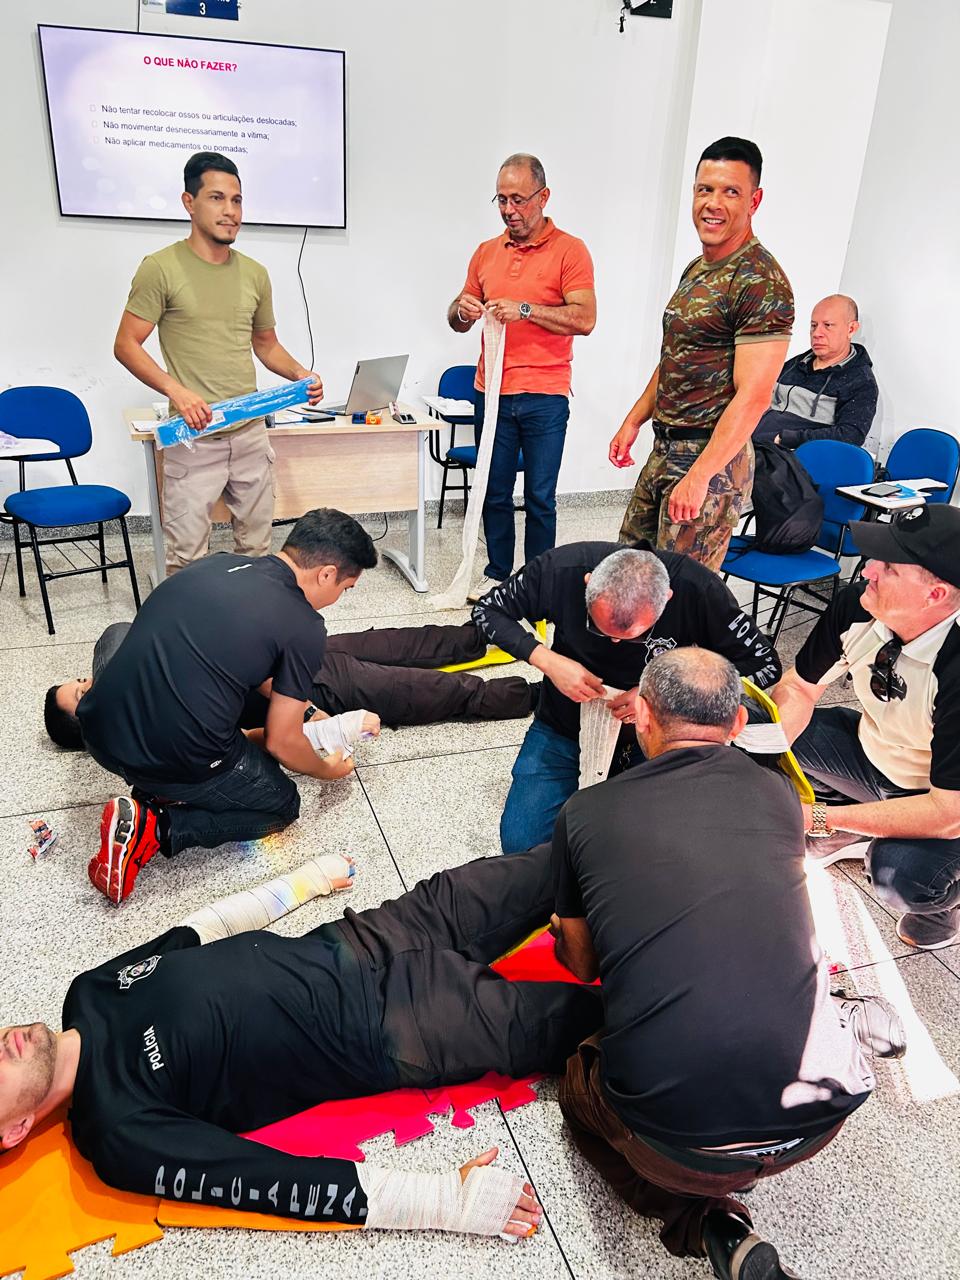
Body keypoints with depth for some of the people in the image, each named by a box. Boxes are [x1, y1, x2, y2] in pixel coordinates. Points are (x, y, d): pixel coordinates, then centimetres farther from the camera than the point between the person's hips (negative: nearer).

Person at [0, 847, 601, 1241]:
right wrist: (451, 1199, -24)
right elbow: (286, 1184, -21)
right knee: (551, 1020, -5)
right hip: (395, 1033, -5)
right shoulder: (121, 1133, -17)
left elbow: (200, 929, 13)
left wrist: (305, 880, 18)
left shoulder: (92, 991, 0)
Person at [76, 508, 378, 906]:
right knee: (282, 805, 22)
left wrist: (299, 704, 37)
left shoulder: (216, 563, 11)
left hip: (99, 732, 6)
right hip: (177, 763, -6)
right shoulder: (304, 627, -8)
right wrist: (327, 770, 22)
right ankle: (155, 828, 0)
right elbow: (281, 742, 0)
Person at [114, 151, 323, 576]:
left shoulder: (254, 273, 11)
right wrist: (176, 390, -20)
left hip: (251, 433, 5)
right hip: (193, 438, -5)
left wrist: (300, 374, 1)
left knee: (256, 546, 14)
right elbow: (126, 345, -5)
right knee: (186, 555, -1)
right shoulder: (161, 268, -5)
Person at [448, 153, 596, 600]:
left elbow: (585, 318, -13)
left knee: (539, 497, 2)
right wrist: (462, 311, -7)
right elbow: (458, 319, 17)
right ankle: (497, 573, 23)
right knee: (494, 492, 10)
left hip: (544, 398, -4)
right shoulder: (486, 252, 13)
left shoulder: (569, 250, -2)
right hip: (492, 392, 4)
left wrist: (525, 309, -21)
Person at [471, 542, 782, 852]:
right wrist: (547, 661, -25)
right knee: (520, 843, -11)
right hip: (563, 729, 1)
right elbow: (487, 609, -9)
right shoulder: (561, 568, -23)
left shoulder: (698, 590, -25)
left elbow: (765, 663, -18)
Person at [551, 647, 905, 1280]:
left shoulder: (587, 812, 0)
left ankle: (709, 1225, 10)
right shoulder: (778, 794, 5)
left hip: (672, 1137, -3)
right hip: (816, 1115, 4)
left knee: (583, 1086, 31)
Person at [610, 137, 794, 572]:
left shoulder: (761, 282, -16)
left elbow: (753, 396, -22)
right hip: (665, 448, 9)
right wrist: (634, 420, 18)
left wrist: (698, 477, -26)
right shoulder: (696, 269, 14)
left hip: (713, 455, -9)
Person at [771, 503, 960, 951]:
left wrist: (821, 819, -33)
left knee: (899, 870, -34)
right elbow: (797, 688, -5)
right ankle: (852, 829, 14)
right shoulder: (858, 606, -20)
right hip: (873, 750, 6)